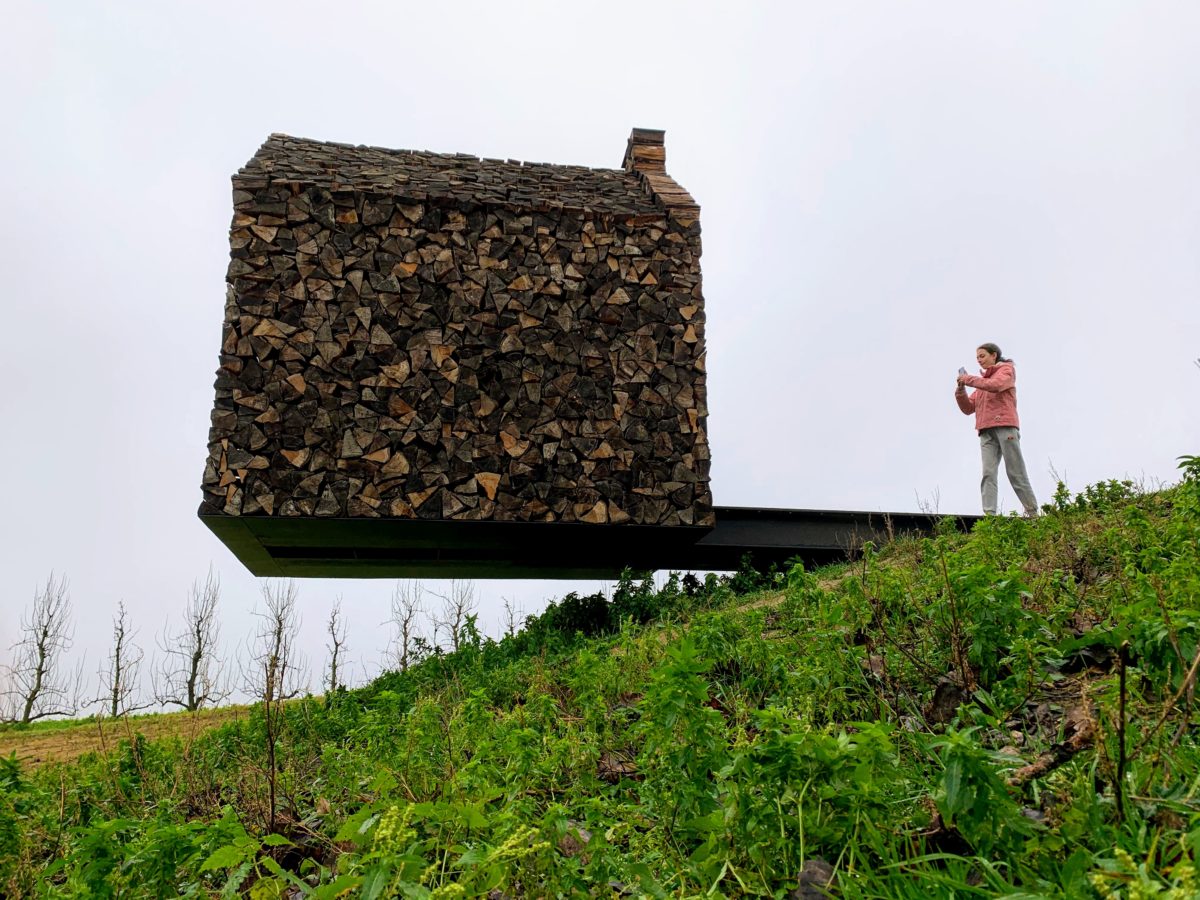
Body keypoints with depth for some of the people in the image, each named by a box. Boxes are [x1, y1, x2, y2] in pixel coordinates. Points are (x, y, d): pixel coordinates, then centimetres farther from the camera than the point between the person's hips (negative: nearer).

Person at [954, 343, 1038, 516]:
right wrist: (961, 390, 5)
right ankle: (989, 514, -22)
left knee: (1016, 473, -6)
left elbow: (995, 385, -12)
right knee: (988, 473, -11)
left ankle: (1032, 513, -1)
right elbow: (968, 408, 21)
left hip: (1005, 426, -5)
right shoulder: (983, 381, 27)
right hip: (986, 431, 5)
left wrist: (968, 379, -8)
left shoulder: (1006, 369, 12)